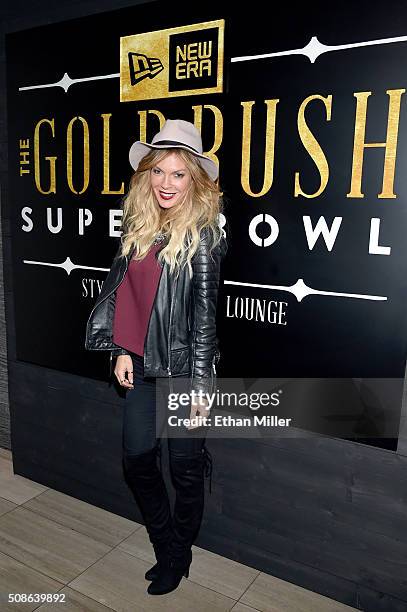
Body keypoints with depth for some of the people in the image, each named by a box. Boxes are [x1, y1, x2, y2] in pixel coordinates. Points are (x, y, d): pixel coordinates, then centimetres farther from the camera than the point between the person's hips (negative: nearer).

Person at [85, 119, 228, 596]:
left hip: (184, 367, -6)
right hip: (143, 365, 6)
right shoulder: (138, 227, 6)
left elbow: (205, 313, -14)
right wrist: (122, 351, 4)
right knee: (136, 459, 14)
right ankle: (166, 549, 39)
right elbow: (123, 292, 11)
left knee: (185, 467, 9)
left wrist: (200, 384, -14)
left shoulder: (202, 234, -11)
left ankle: (179, 557, 36)